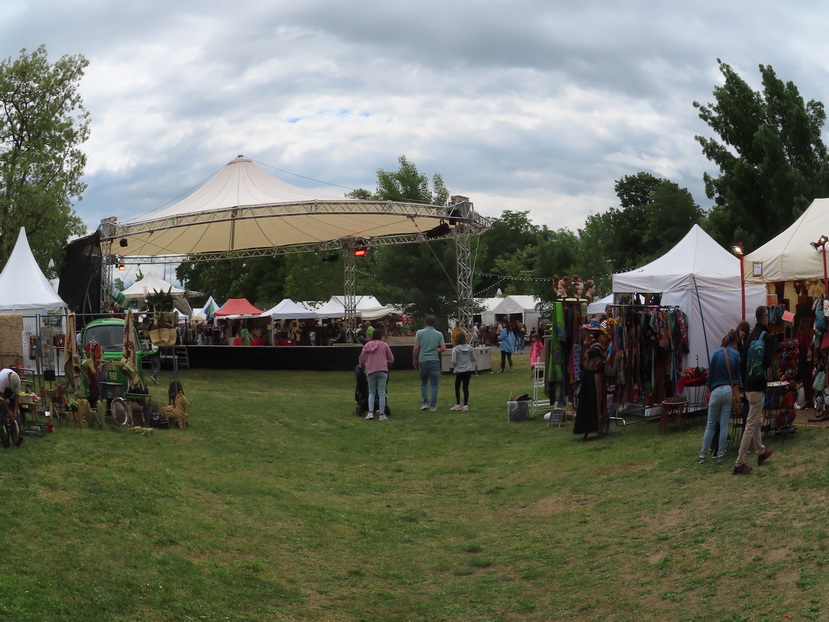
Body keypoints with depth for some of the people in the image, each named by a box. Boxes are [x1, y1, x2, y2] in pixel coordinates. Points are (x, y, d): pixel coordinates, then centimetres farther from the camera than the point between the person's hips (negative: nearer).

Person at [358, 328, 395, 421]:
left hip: (370, 371, 2)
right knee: (381, 393, 0)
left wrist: (364, 367, 31)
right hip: (382, 370, -2)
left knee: (371, 392, 13)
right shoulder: (384, 345, 6)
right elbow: (391, 359, 7)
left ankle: (370, 412, -1)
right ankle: (381, 414, -2)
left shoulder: (367, 345, 12)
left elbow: (361, 360, 11)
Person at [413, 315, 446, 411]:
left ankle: (425, 403, 7)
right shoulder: (439, 334, 0)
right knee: (434, 384, 5)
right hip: (434, 360, 0)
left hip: (422, 360, 0)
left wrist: (414, 360, 6)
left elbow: (416, 348, -5)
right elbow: (443, 349, -4)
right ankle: (433, 406, 3)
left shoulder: (419, 333, -2)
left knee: (423, 383, 16)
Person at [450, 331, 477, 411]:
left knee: (457, 387, 11)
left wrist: (454, 365, 7)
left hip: (459, 371, -3)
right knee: (466, 387, 6)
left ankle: (458, 405, 11)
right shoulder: (469, 347, 0)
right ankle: (465, 405, 5)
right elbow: (474, 359, 6)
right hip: (468, 370, 3)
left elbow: (454, 361, -14)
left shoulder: (456, 349, -11)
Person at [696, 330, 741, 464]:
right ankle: (720, 454, 10)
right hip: (730, 391, 0)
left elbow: (710, 374, 2)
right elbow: (738, 375, 4)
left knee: (710, 425, 7)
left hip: (716, 391, 0)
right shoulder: (736, 354, -2)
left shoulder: (717, 352, -3)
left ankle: (702, 455, 5)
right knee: (724, 425, 7)